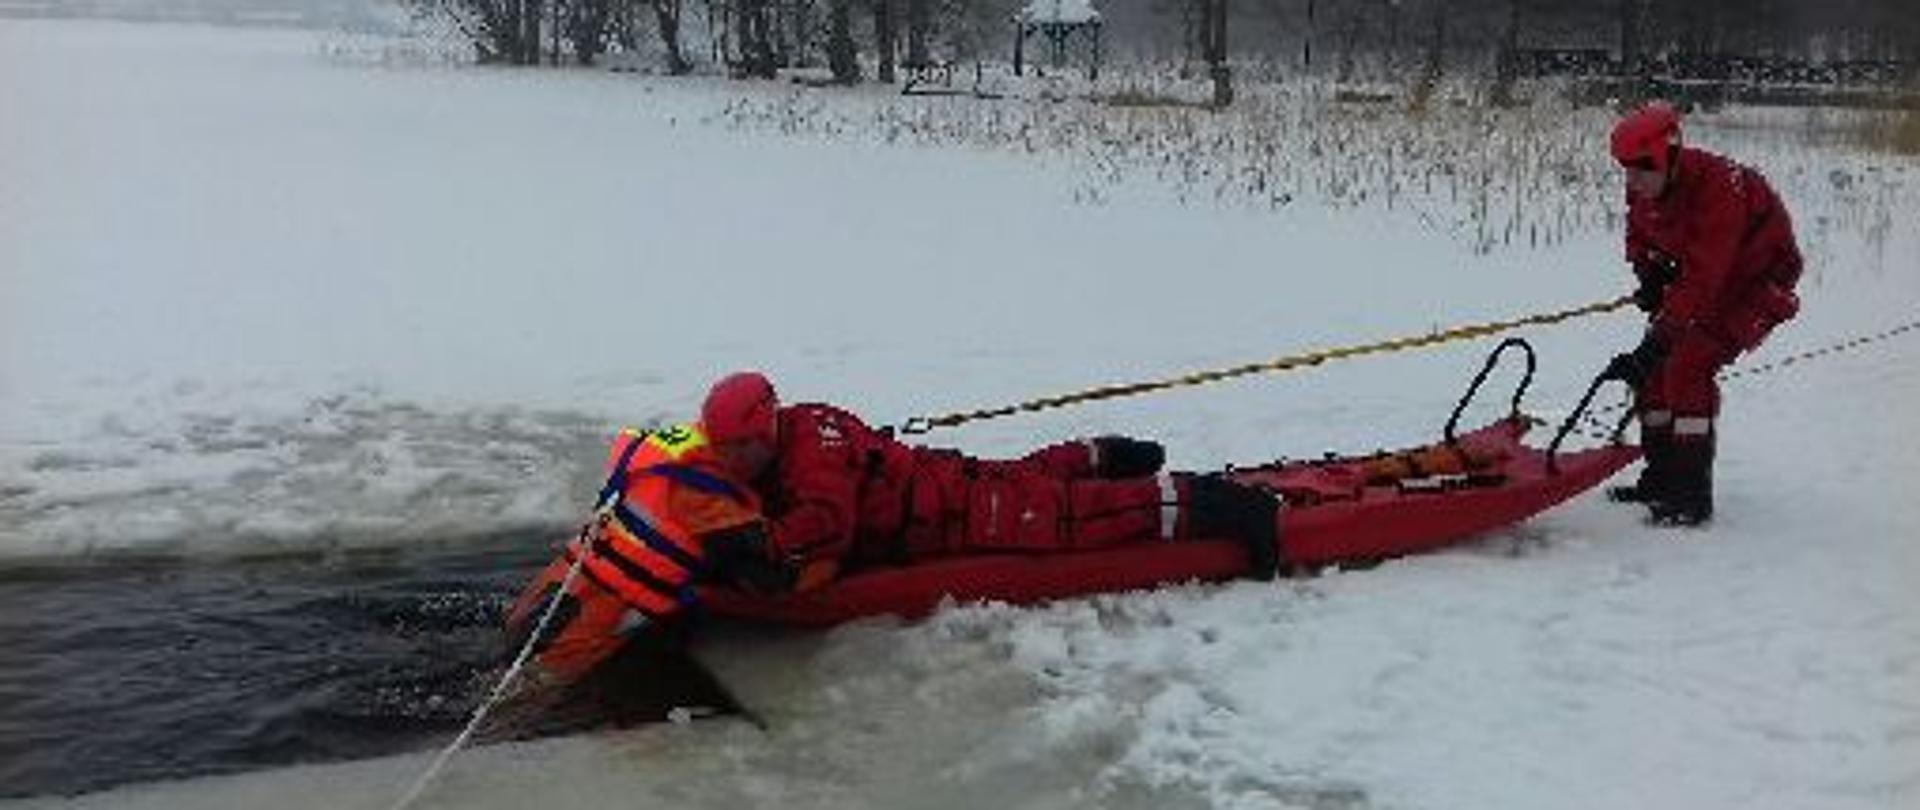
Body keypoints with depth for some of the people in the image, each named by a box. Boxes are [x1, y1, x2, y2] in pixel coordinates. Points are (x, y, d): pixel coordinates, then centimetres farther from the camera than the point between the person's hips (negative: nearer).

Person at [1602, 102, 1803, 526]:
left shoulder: (1717, 188, -35)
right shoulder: (1643, 188, -11)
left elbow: (1700, 283, -40)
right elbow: (1639, 236, 11)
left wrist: (1653, 345, -44)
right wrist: (1650, 272, -9)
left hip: (1760, 279, -8)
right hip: (1703, 272, 8)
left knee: (1690, 364, -21)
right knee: (1655, 366, 2)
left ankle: (1692, 495, -16)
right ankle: (1662, 477, 17)